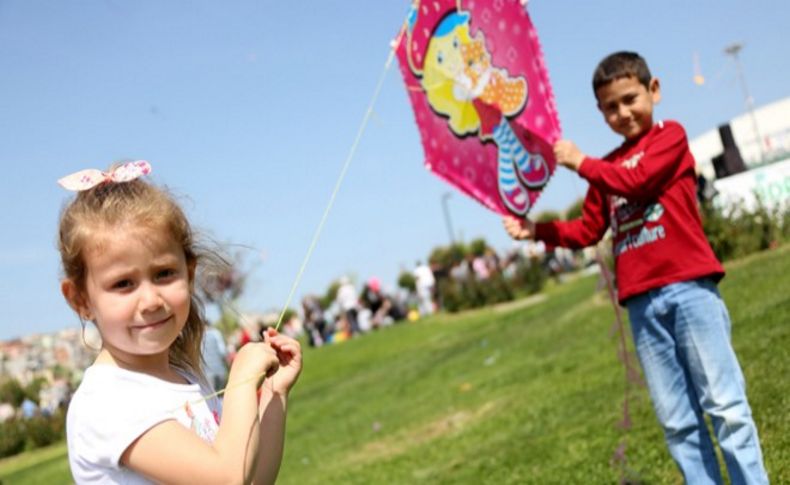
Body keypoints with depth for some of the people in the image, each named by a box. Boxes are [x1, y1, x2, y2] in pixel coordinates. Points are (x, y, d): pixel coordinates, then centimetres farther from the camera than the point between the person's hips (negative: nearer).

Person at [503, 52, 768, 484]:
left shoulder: (670, 136, 4)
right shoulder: (608, 168, 19)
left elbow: (636, 180, -13)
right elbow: (588, 231, 19)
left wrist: (580, 162, -2)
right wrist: (535, 230, 7)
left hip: (688, 286, -5)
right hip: (642, 302, 5)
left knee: (725, 405, -3)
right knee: (677, 421, 7)